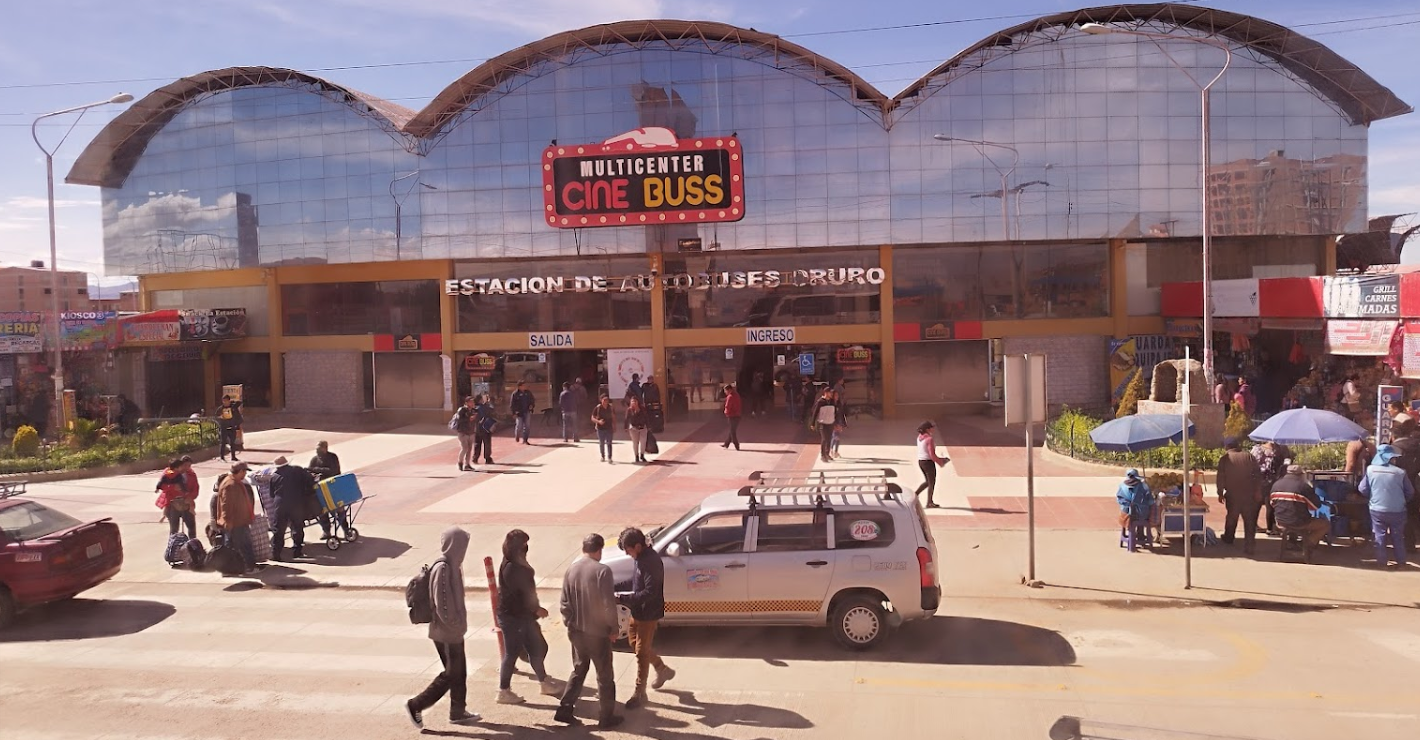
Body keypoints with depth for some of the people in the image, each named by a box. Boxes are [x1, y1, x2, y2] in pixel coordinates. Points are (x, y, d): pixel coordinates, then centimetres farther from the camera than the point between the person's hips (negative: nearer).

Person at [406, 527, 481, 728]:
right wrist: (454, 624, -16)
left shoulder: (452, 565, 7)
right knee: (450, 674, 1)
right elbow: (441, 603, -25)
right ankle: (415, 706, 11)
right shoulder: (442, 568, -22)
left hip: (454, 630, 9)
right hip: (446, 632, -9)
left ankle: (458, 712, 26)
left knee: (459, 672, 16)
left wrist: (459, 623, 13)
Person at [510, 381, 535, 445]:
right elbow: (512, 404, -2)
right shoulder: (515, 394, -5)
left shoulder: (528, 393, 7)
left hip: (527, 412, 4)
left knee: (527, 426, 0)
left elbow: (533, 400, 19)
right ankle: (516, 436, 21)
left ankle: (525, 440, 11)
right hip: (519, 413, -4)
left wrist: (532, 405, -1)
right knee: (519, 425, -10)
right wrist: (514, 413, -8)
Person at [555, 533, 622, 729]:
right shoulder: (602, 570, -18)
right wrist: (613, 628, -7)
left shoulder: (571, 570, 1)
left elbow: (565, 603, 4)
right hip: (598, 632, -6)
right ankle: (607, 717, 16)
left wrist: (569, 624, 14)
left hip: (577, 631, 6)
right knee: (605, 675, 8)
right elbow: (608, 604, -19)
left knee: (578, 671, 21)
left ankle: (565, 710, 19)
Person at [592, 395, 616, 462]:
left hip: (609, 428, 0)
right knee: (601, 443, 9)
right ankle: (603, 457, 23)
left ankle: (609, 457, -8)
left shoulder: (611, 408, 0)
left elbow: (614, 417, 11)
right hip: (600, 428, 0)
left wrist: (614, 426, 7)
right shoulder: (598, 408, -6)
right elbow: (592, 418, -3)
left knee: (609, 443, -7)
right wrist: (598, 421, -21)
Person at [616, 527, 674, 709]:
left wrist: (622, 598, -30)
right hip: (637, 610, 9)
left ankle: (639, 693, 15)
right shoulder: (638, 557, 2)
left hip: (649, 613, -9)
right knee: (634, 642, 21)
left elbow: (650, 592, -30)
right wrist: (618, 590, 2)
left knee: (641, 651, 1)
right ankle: (663, 670, 39)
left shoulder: (651, 562, -27)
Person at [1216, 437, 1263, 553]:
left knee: (1231, 516, 17)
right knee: (1249, 519, 4)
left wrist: (1220, 493, 2)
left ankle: (1228, 538, 32)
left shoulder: (1225, 459, -4)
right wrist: (1258, 491, 8)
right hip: (1249, 494, 1)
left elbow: (1220, 478, -6)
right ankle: (1249, 545, -1)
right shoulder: (1249, 457, 2)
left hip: (1232, 494, -1)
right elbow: (1258, 475, 2)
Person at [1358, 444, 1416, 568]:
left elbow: (1363, 489, 0)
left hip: (1377, 510, 0)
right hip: (1397, 510, 0)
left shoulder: (1370, 469, -6)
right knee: (1398, 536, 14)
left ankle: (1381, 562, 12)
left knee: (1380, 536, 10)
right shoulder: (1400, 472, -9)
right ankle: (1401, 562, 21)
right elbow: (1410, 492, 2)